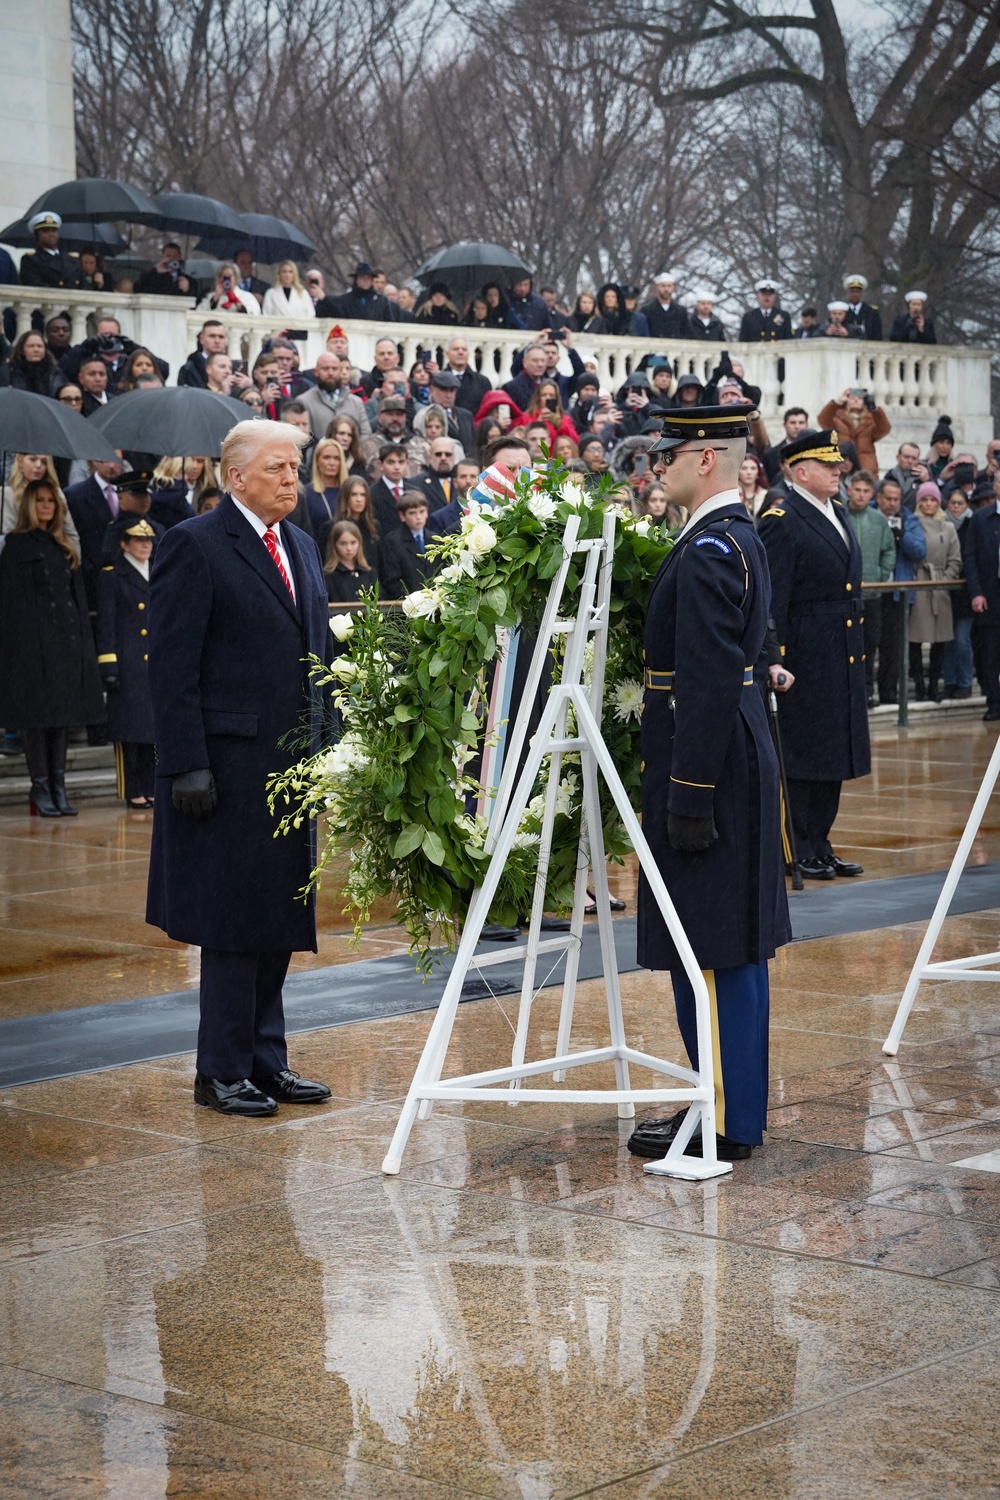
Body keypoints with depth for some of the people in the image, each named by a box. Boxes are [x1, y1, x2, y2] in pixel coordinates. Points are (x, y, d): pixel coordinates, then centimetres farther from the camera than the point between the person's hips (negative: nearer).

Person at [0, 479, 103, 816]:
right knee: (37, 712, -4)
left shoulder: (64, 548, 17)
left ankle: (58, 788, 8)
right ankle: (40, 788, 0)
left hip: (68, 638, 6)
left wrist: (84, 641, 9)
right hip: (33, 639, -6)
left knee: (64, 712, 5)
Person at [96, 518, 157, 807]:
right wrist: (108, 667, -11)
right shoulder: (112, 577, -1)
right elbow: (105, 625, -5)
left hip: (156, 662, 6)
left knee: (153, 726, 7)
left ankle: (149, 788, 13)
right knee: (129, 728, -3)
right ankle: (132, 792, 1)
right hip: (128, 665, -5)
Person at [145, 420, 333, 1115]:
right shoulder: (194, 547, -9)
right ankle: (224, 1071, 8)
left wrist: (320, 741, 12)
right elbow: (172, 668, -12)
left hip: (292, 763, 7)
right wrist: (187, 766, -17)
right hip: (229, 763, -7)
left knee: (280, 916, 11)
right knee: (233, 919, -2)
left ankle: (266, 1059, 21)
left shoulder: (301, 547, 14)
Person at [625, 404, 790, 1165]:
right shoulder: (737, 534, 15)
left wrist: (690, 797, -22)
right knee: (729, 941, 15)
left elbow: (709, 681, -23)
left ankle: (725, 1123, 2)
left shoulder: (710, 548, -18)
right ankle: (731, 1103, 23)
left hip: (709, 760, -10)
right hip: (738, 756, 10)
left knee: (710, 943, -4)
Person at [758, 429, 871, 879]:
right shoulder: (781, 522, -12)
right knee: (799, 756, -1)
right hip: (805, 661, -8)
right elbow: (772, 601, -15)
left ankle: (820, 845, 20)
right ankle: (796, 851, 7)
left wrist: (858, 648, 17)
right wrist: (776, 660, -18)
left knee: (833, 755, 12)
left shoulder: (838, 514, 14)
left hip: (844, 662, 8)